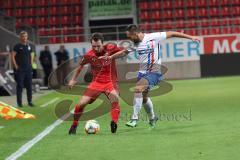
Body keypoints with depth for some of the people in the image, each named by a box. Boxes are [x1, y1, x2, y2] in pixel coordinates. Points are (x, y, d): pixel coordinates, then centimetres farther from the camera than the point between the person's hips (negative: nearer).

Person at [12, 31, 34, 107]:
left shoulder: (29, 46, 11)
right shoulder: (17, 46, -5)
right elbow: (13, 56, -8)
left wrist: (31, 64, 11)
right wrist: (16, 66, -12)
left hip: (28, 69, 5)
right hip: (20, 70, -5)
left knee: (29, 86, 6)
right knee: (20, 86, -2)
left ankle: (30, 101, 13)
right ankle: (19, 102, 3)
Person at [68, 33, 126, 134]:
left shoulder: (110, 49, -14)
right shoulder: (89, 55, -8)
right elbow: (80, 66, 11)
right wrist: (73, 79, 15)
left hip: (110, 81, -2)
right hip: (96, 82, 2)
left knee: (114, 96, -35)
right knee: (81, 104, -8)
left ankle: (114, 123, -35)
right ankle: (74, 126, 14)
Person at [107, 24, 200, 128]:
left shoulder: (153, 37, -15)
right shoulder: (135, 43, 3)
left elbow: (171, 34, -9)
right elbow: (124, 53, 20)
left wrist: (190, 37, -7)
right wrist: (110, 57, 13)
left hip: (154, 72, -7)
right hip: (142, 72, 7)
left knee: (138, 89, -26)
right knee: (143, 96, 17)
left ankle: (135, 119, -22)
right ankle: (152, 118, 43)